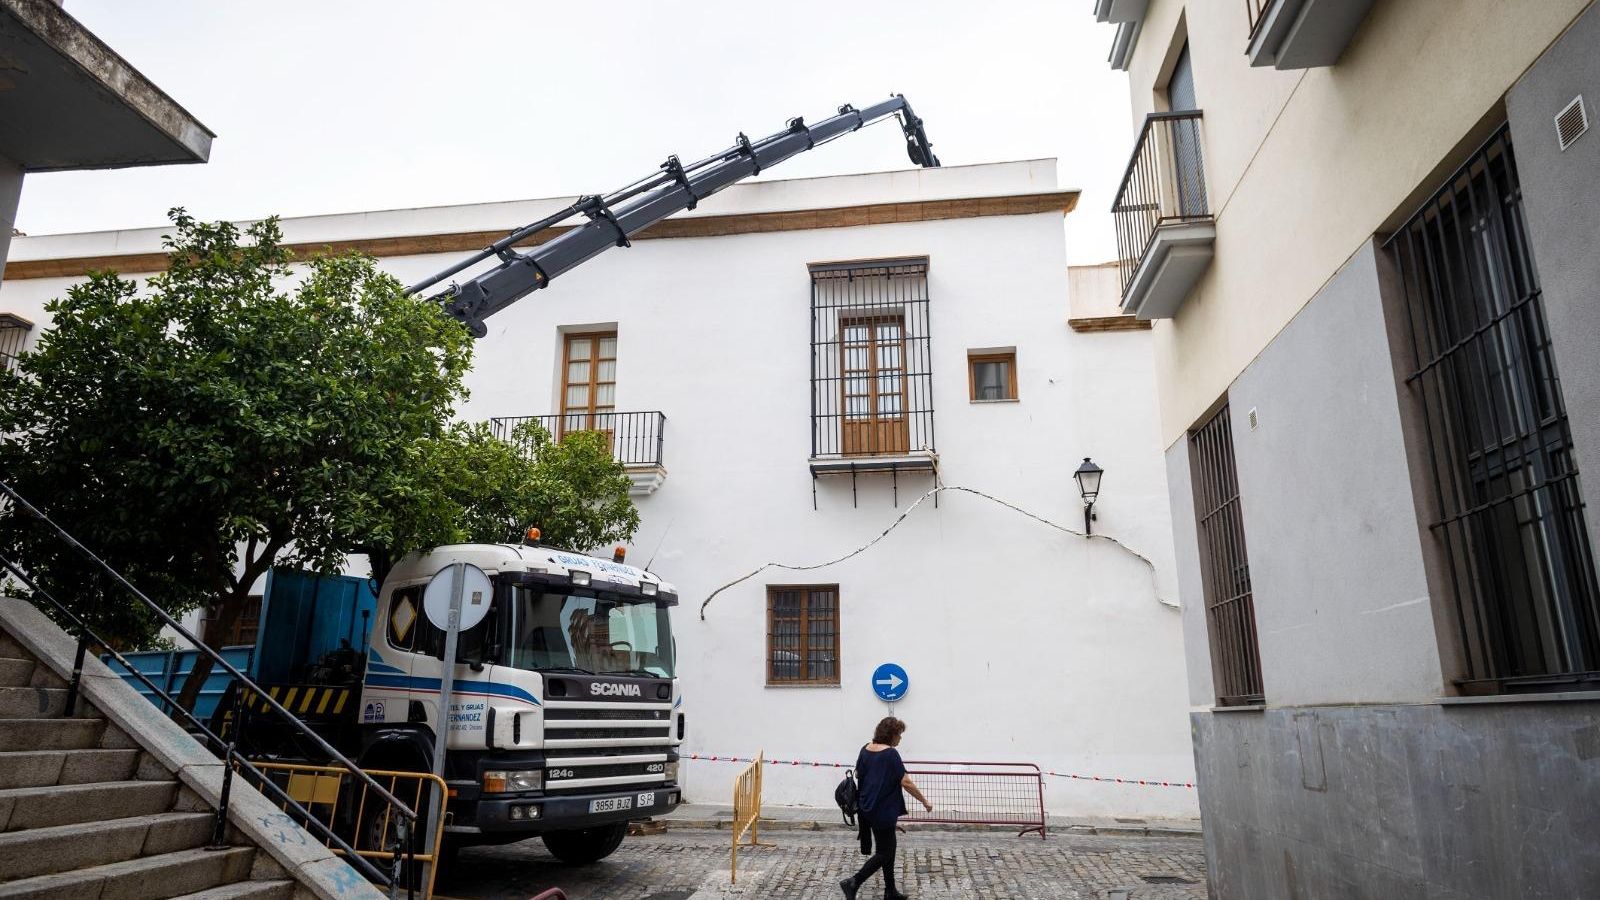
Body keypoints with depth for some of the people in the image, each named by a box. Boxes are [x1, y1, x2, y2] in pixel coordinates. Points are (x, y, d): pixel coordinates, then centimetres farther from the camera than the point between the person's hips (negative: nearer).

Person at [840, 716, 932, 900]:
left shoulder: (865, 750, 5)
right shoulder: (891, 754, -17)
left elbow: (858, 775, 16)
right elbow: (906, 783, -17)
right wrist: (924, 801, -6)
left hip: (866, 807, 8)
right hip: (883, 811, -8)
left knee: (888, 849, 16)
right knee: (884, 853, 2)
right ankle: (853, 882, -4)